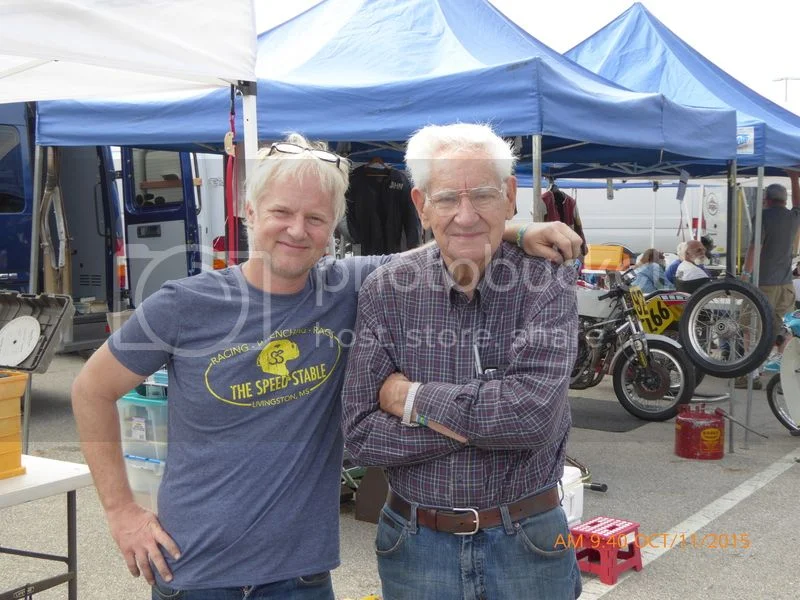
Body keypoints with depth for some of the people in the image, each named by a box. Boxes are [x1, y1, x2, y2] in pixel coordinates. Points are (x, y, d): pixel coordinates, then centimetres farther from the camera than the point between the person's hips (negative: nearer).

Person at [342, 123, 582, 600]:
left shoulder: (547, 281, -11)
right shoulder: (386, 291, -6)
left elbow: (535, 411, -24)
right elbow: (361, 435, -12)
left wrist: (412, 397, -17)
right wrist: (486, 422, -20)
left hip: (527, 543, -1)